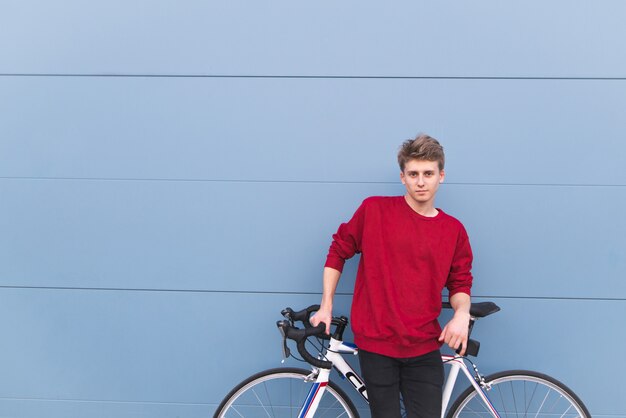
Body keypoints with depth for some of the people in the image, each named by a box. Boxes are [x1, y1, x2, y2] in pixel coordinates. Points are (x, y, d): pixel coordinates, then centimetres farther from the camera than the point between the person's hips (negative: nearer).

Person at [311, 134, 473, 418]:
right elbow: (339, 251, 8)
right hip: (376, 344, -1)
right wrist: (326, 306, 6)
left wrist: (462, 313, -10)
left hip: (424, 351, 2)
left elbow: (459, 283, 11)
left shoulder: (454, 230, 4)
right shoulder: (374, 210, -2)